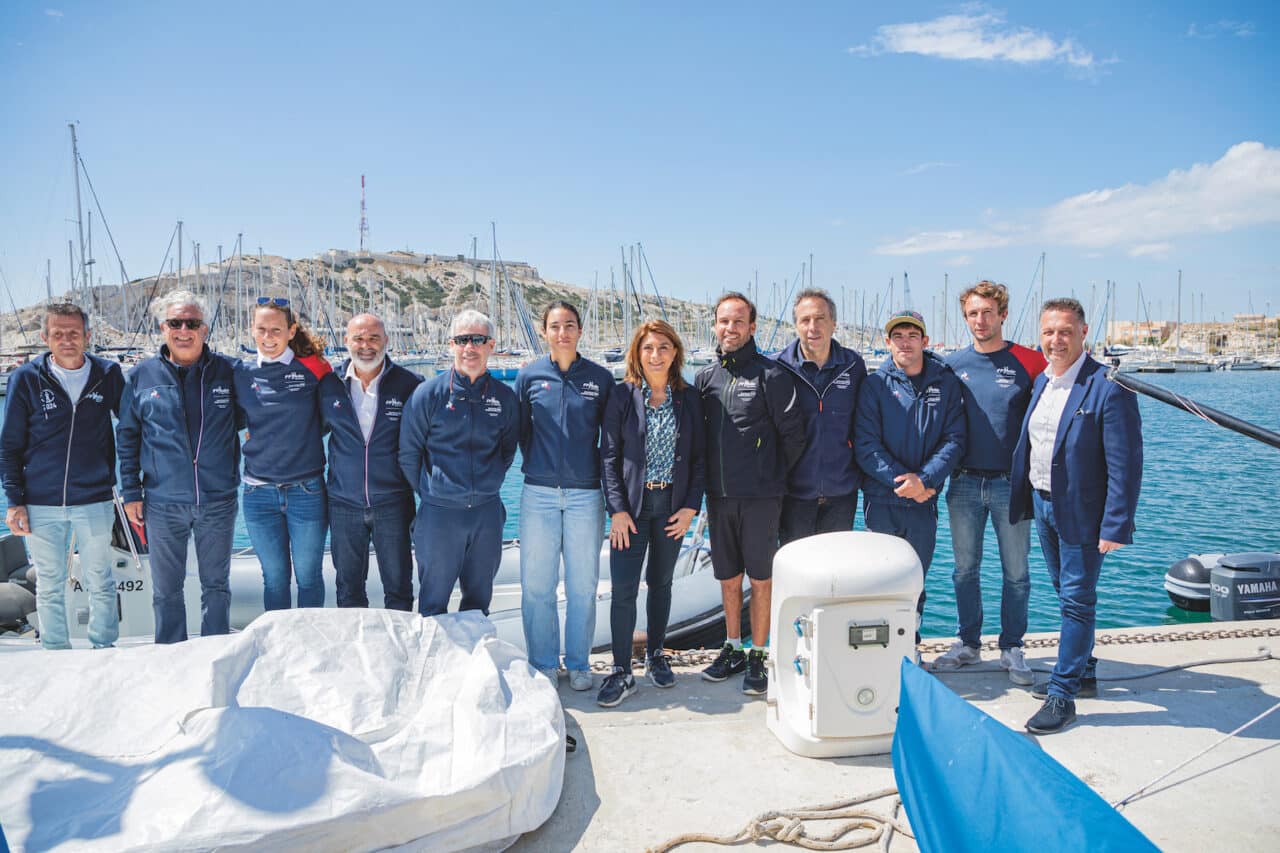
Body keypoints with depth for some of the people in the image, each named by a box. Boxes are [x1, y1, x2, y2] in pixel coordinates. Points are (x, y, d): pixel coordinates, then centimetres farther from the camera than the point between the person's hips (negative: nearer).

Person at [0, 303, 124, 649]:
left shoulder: (108, 374, -1)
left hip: (95, 500, 0)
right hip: (41, 504, 0)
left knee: (100, 582, 9)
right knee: (49, 586, 10)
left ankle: (105, 649, 23)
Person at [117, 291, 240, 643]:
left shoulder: (227, 371, 0)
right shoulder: (141, 376, 2)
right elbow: (127, 438, 7)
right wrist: (131, 492, 3)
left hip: (218, 501, 0)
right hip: (163, 504, 1)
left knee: (216, 586, 11)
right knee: (166, 590, 10)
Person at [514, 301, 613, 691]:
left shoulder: (601, 378, 2)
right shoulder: (529, 375, 3)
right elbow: (521, 431, 11)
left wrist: (601, 475, 5)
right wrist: (538, 465, 9)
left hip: (585, 495, 0)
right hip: (539, 494, 1)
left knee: (583, 585, 6)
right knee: (536, 585, 5)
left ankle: (579, 664, 21)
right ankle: (543, 665, 20)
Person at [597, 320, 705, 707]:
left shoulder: (689, 398, 3)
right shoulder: (623, 396, -2)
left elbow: (698, 456, 5)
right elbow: (609, 456, -3)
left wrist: (691, 506, -3)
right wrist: (617, 509, -10)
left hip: (672, 506, 2)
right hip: (631, 506, -2)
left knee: (661, 583, 13)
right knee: (623, 588, -5)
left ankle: (655, 655, 30)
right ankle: (622, 672, 4)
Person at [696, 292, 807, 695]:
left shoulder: (771, 374, -7)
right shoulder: (705, 376, 8)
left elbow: (793, 434, -5)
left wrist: (774, 477, 1)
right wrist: (708, 483, 13)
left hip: (760, 497, -4)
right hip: (719, 496, 5)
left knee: (761, 578, 4)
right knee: (728, 577, 14)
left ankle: (757, 657, 16)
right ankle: (732, 649, 28)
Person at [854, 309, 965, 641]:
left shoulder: (946, 383, 4)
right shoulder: (874, 385, 0)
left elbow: (954, 439, -2)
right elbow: (865, 445, -6)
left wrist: (924, 479, -15)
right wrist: (899, 480, -16)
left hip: (923, 501, 1)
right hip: (881, 500, -1)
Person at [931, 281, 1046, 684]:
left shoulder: (1028, 362, -3)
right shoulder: (953, 364, 4)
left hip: (1011, 484, -2)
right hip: (964, 484, 2)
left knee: (1016, 572, 7)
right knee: (965, 570, 10)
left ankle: (1011, 648, 21)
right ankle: (967, 643, 24)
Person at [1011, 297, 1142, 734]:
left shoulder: (1109, 387, -18)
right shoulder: (1041, 381, 6)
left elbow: (1125, 464, -19)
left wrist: (1116, 527, -21)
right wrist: (1025, 499, 9)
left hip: (1082, 512, -8)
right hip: (1043, 503, 8)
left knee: (1077, 600, 1)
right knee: (1067, 595, 19)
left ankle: (1062, 694, 9)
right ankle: (1083, 671, 37)